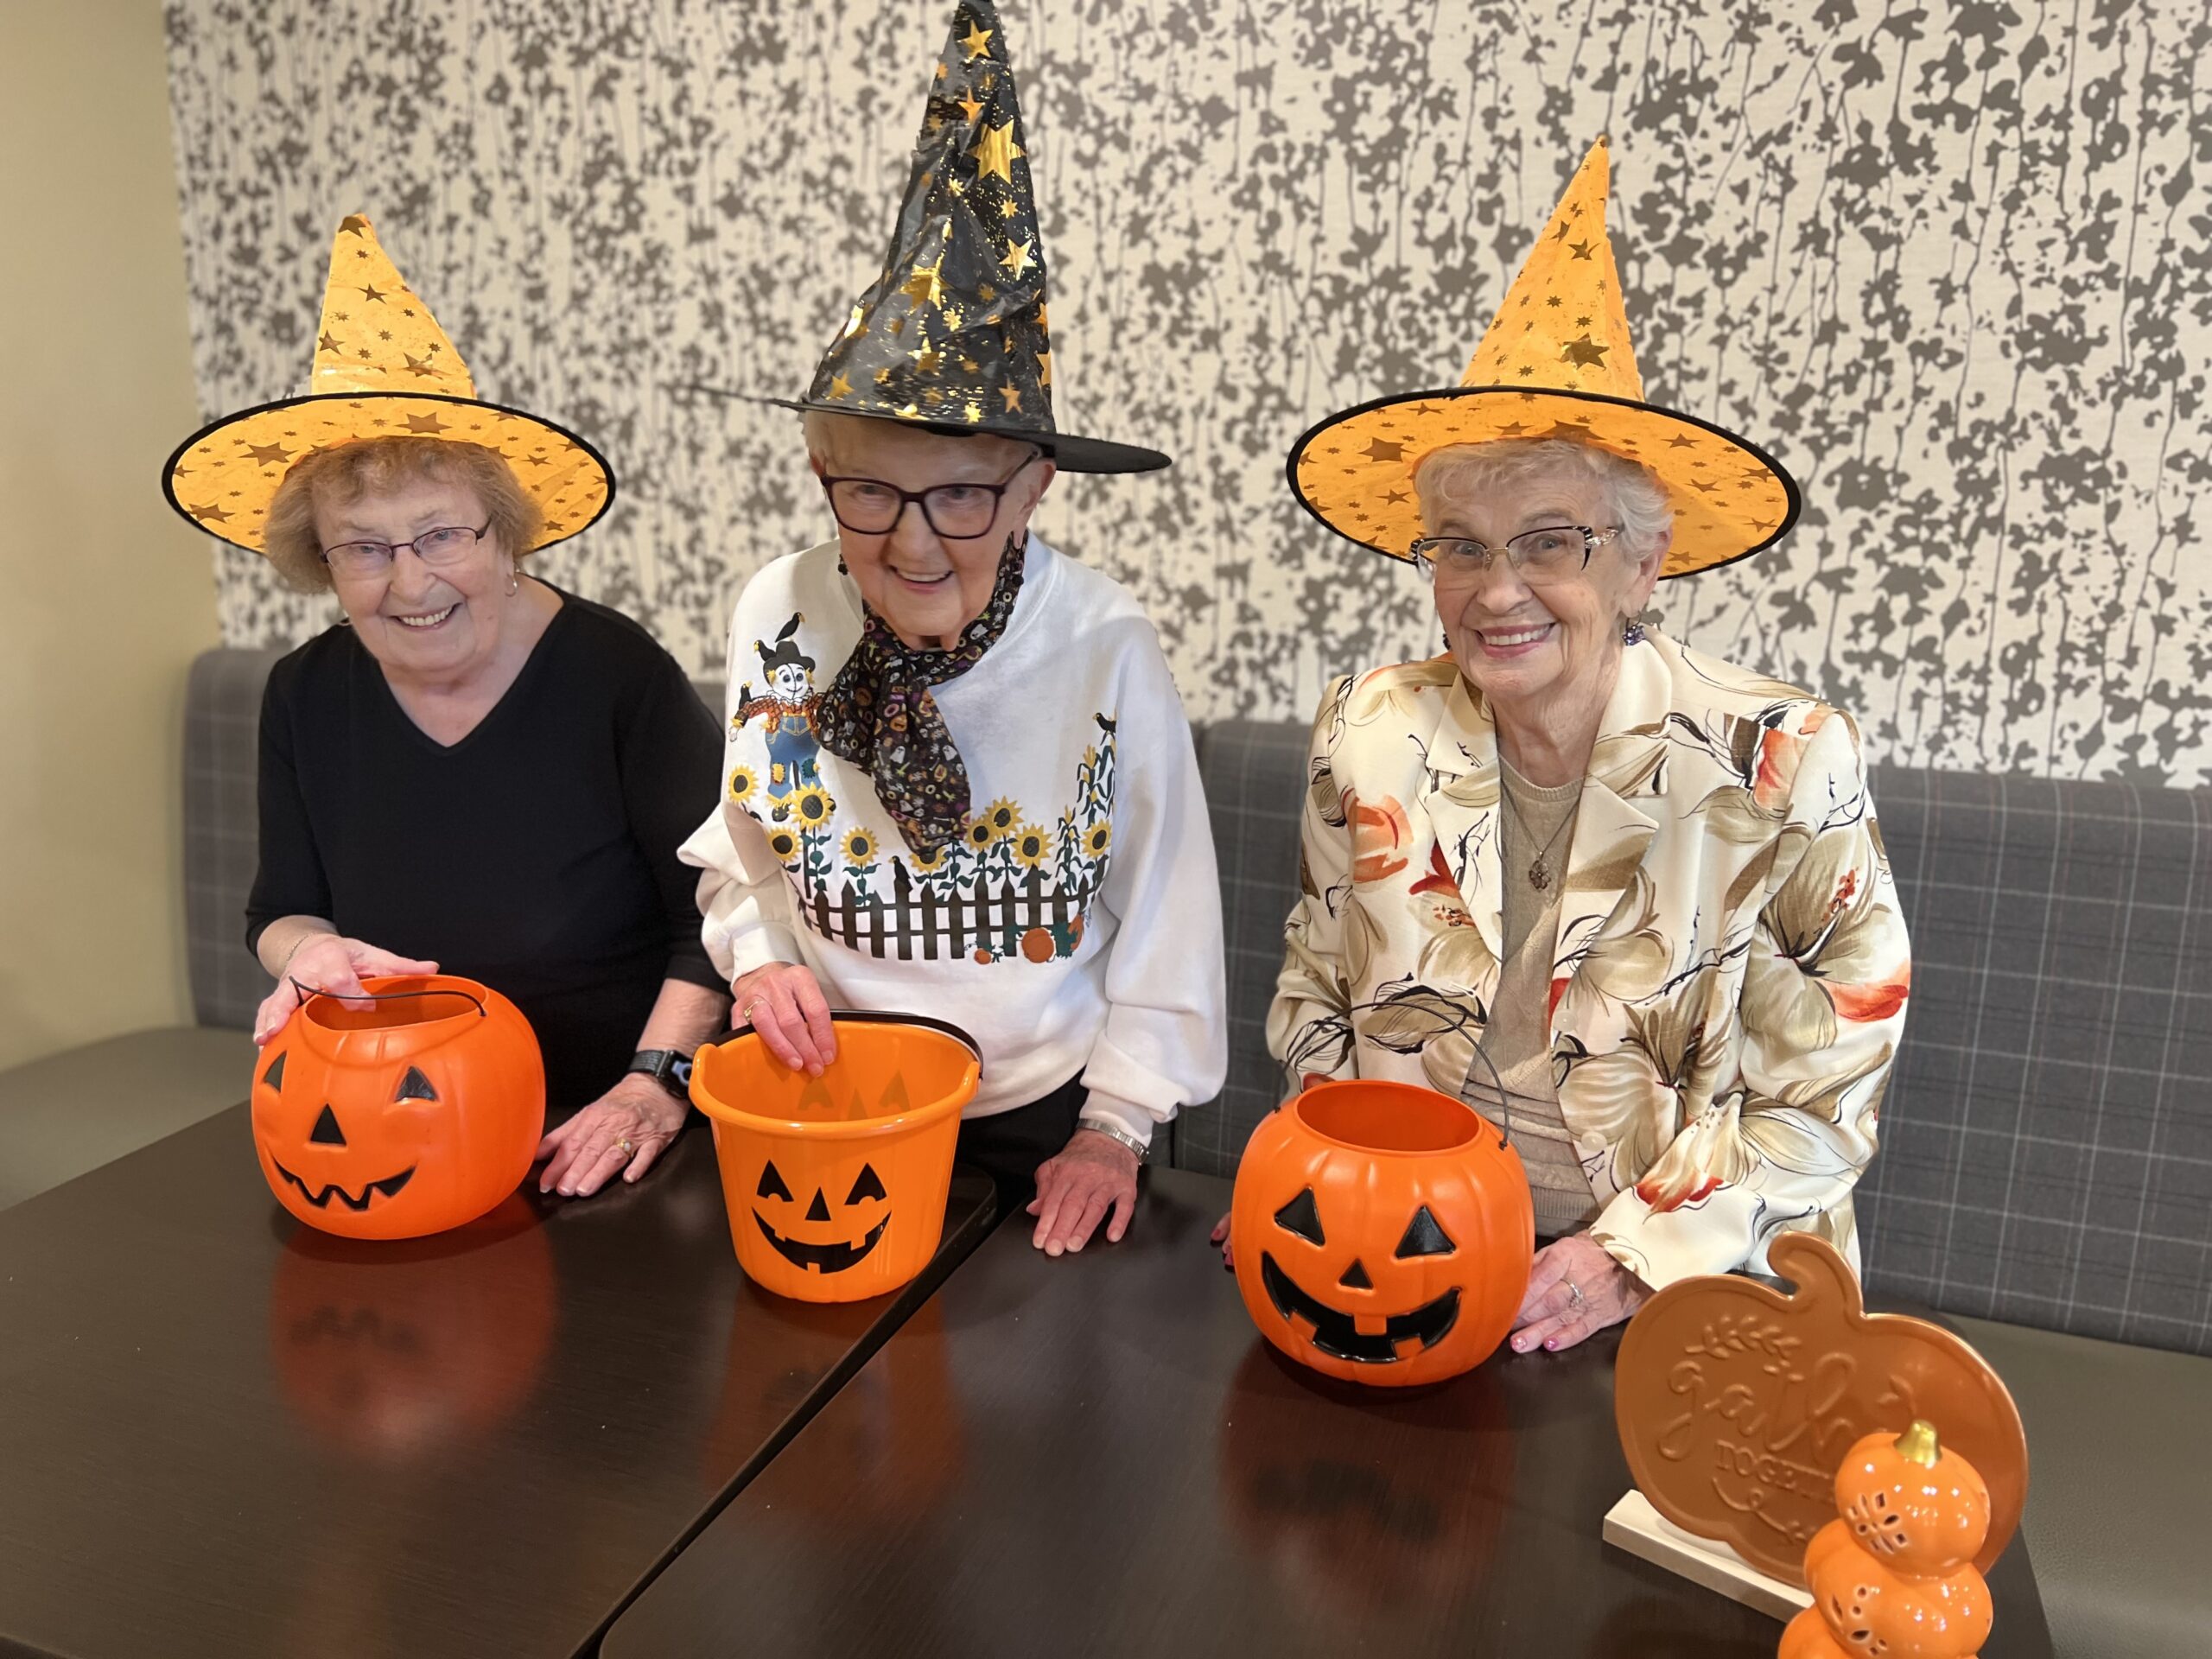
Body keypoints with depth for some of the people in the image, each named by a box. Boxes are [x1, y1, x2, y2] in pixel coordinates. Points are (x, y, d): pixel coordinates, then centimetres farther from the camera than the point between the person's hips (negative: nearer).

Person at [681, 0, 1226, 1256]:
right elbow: (735, 857, 7)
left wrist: (1116, 1125, -6)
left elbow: (1166, 919, -7)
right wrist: (759, 953, -11)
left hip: (1046, 1124, -2)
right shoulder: (781, 615, -9)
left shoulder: (1104, 643, -16)